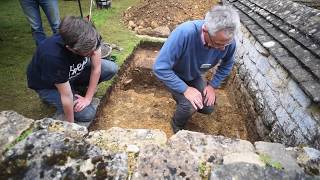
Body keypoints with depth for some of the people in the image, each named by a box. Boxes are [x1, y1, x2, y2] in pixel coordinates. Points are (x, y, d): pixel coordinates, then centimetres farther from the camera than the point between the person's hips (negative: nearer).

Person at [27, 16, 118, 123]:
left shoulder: (91, 37, -29)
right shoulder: (53, 57, -41)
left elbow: (96, 68, -17)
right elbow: (67, 96, -32)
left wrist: (88, 98, -16)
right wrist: (70, 125, -17)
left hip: (74, 72, 5)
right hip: (47, 85, -4)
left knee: (112, 69, -13)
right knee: (87, 114, -18)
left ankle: (75, 87, 7)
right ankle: (50, 98, 9)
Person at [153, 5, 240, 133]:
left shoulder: (228, 41, -24)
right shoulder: (184, 33, -41)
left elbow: (227, 64, -2)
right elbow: (160, 67, -37)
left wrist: (213, 85, -11)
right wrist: (186, 89, -35)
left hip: (194, 76, 5)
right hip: (173, 75, -4)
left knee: (208, 108, 1)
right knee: (190, 106, -25)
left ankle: (183, 100, 30)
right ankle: (177, 126, 9)